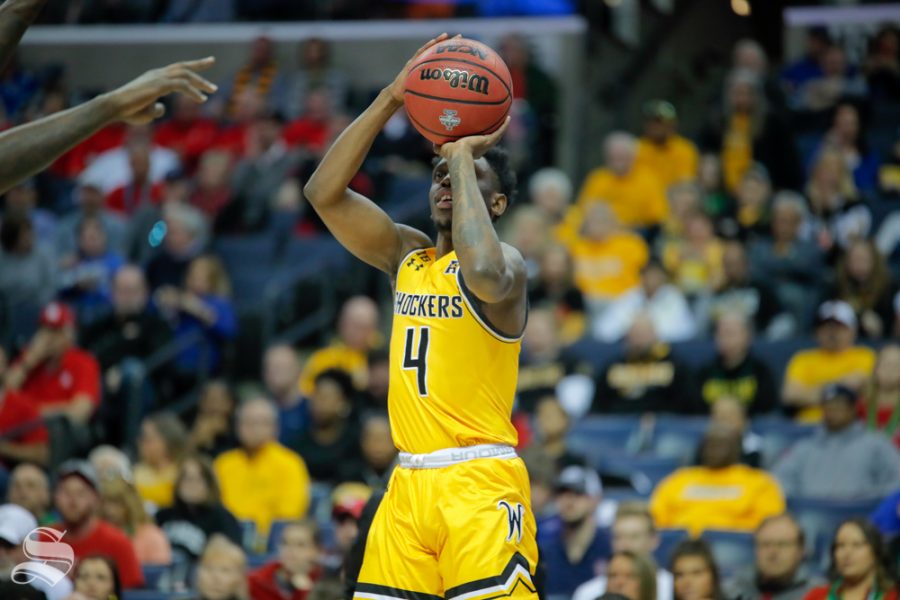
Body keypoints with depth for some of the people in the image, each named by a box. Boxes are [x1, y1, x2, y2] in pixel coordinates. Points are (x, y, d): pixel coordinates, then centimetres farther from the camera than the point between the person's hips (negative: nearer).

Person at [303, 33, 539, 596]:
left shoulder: (508, 261, -4)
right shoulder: (408, 254, 15)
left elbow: (484, 274, -30)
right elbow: (324, 193, 4)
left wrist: (464, 158, -18)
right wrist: (391, 100, -4)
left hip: (481, 485, -6)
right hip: (409, 484, 7)